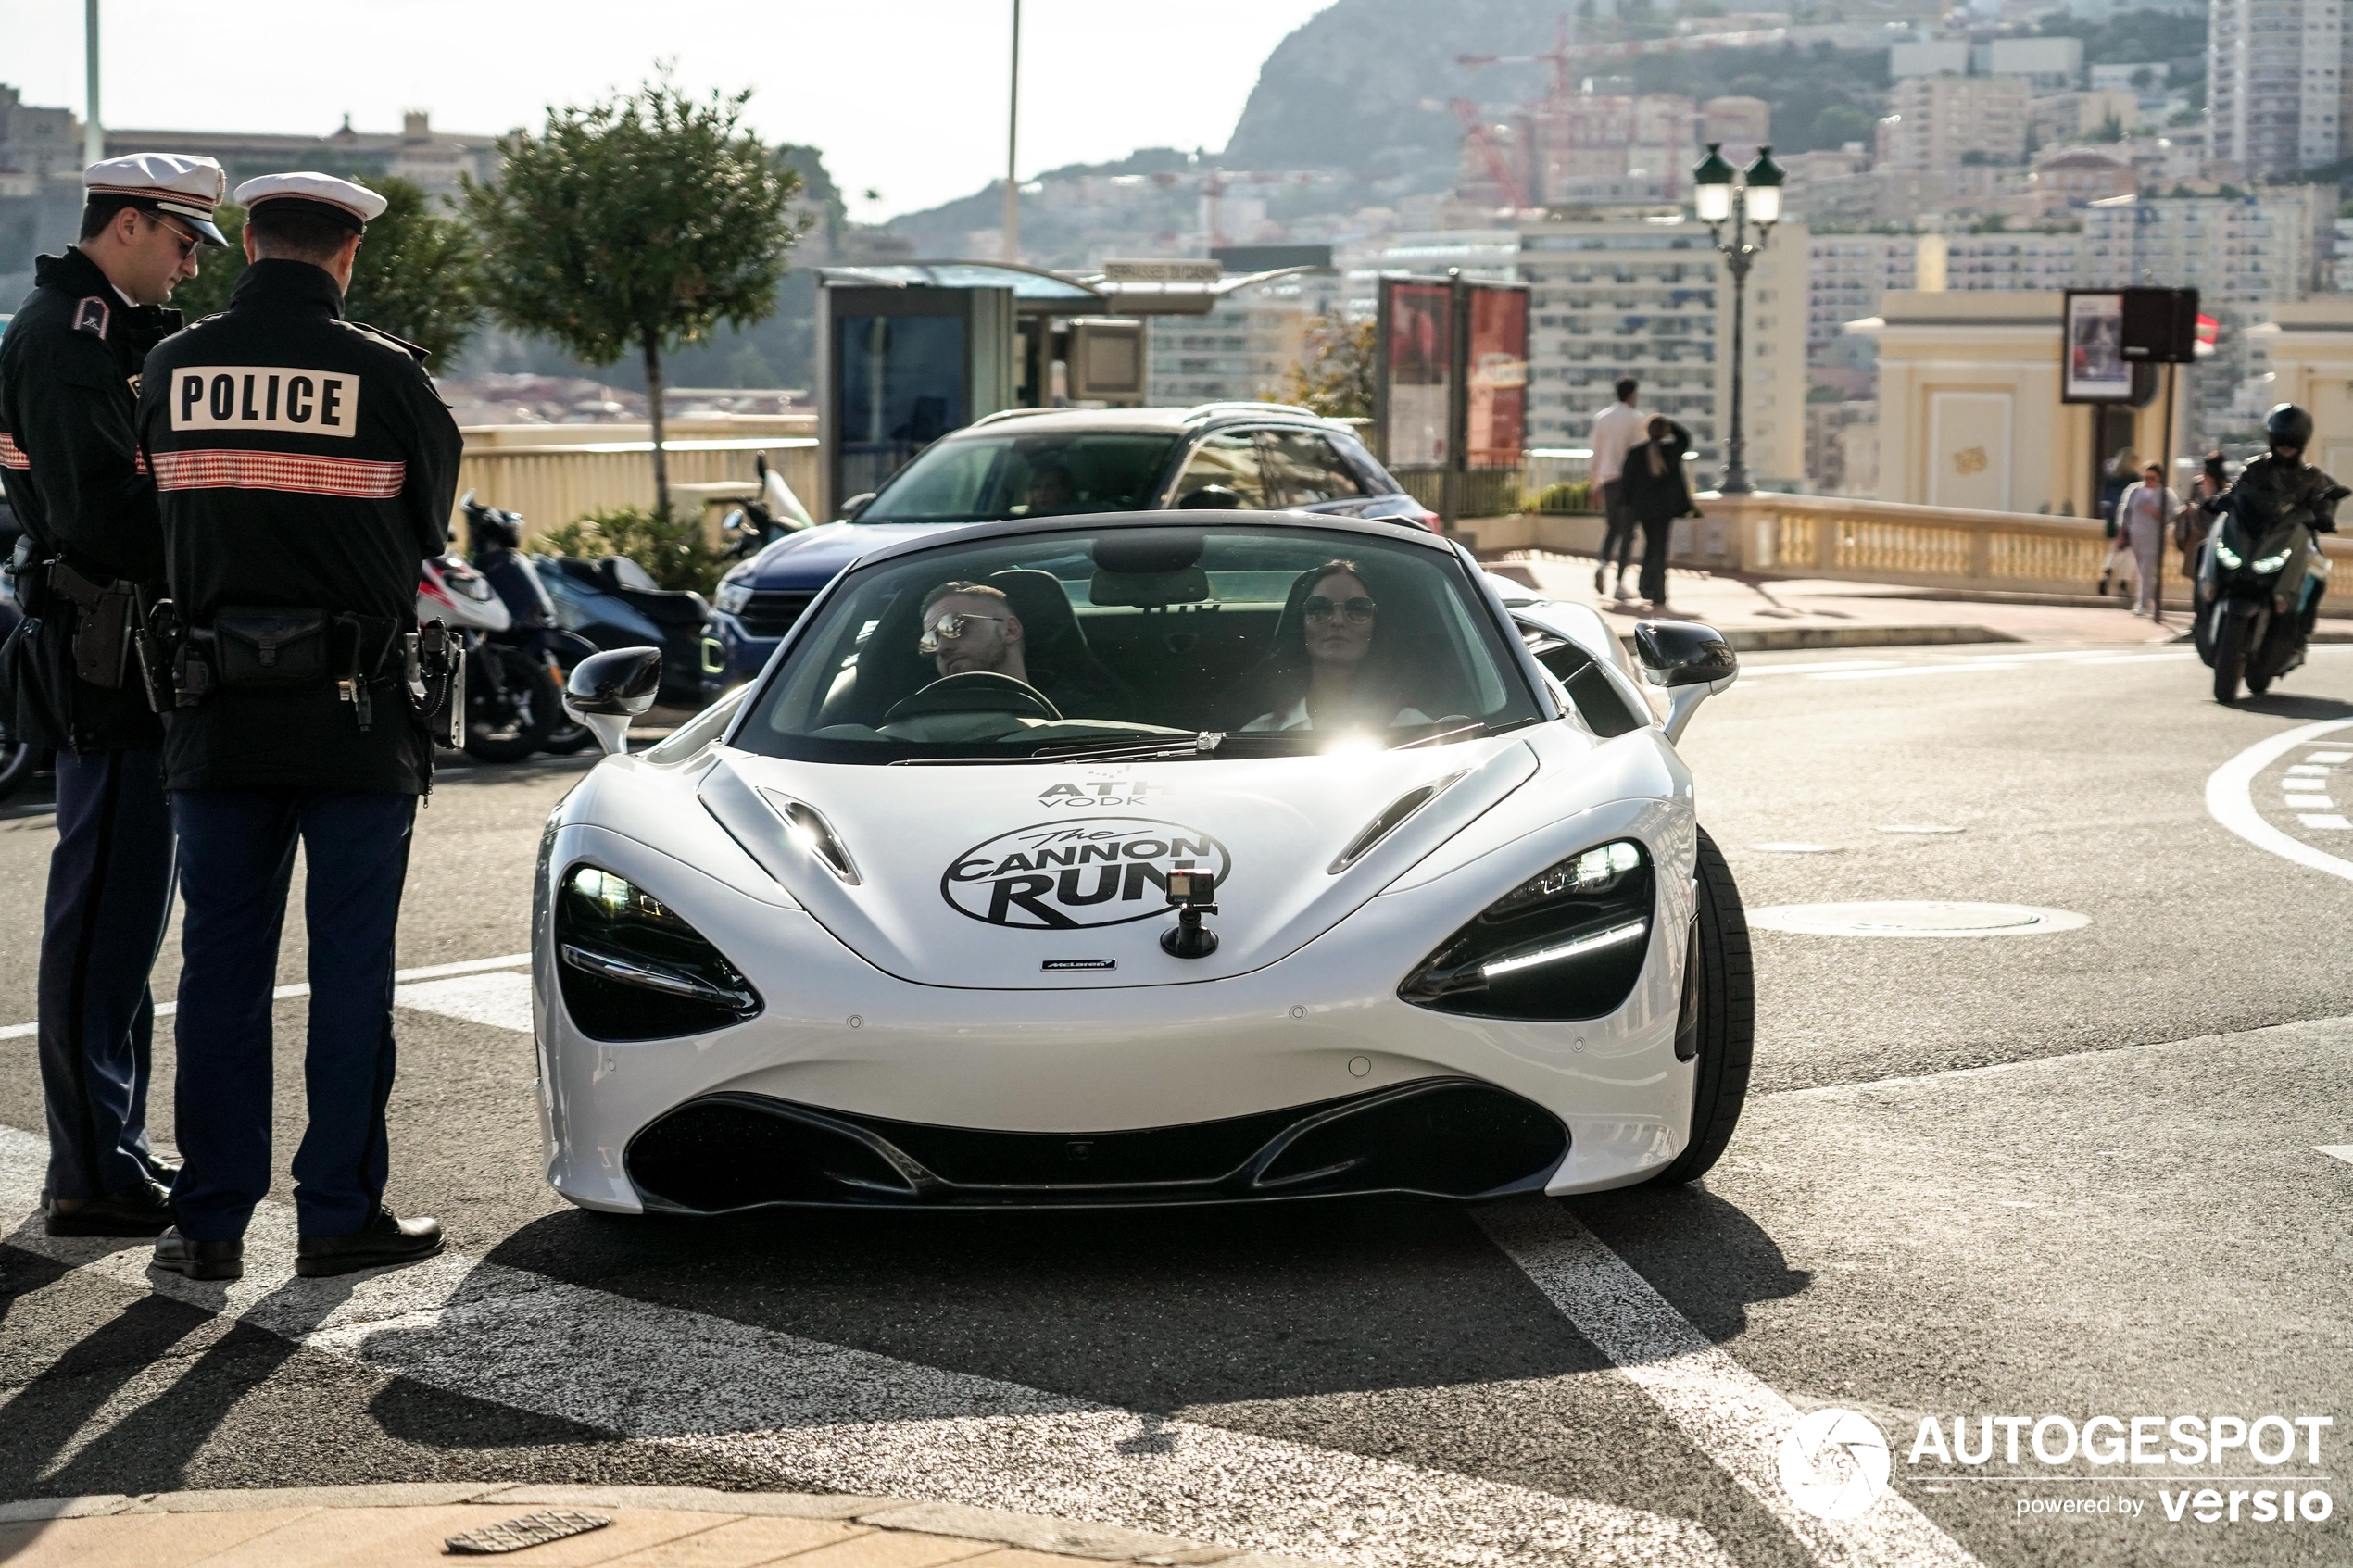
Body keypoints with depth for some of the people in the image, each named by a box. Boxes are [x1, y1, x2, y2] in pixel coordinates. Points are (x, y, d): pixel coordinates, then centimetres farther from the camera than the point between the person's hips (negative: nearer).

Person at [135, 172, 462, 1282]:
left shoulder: (172, 369, 2)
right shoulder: (385, 375, -8)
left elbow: (168, 523, 11)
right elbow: (430, 527, 6)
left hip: (217, 709, 3)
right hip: (355, 711, -3)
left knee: (220, 967, 8)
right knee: (351, 968, 5)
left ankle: (210, 1222, 11)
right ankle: (339, 1212, 8)